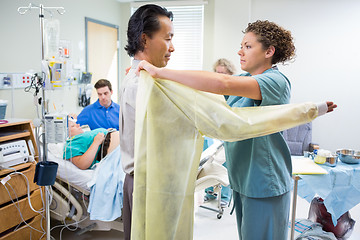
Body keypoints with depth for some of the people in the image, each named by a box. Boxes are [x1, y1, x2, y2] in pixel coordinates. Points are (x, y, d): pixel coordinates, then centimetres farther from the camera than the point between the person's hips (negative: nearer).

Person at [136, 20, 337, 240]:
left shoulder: (276, 81, -19)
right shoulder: (245, 79, 10)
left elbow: (222, 83, -35)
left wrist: (160, 71, -33)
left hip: (264, 185, -8)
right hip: (242, 180, 8)